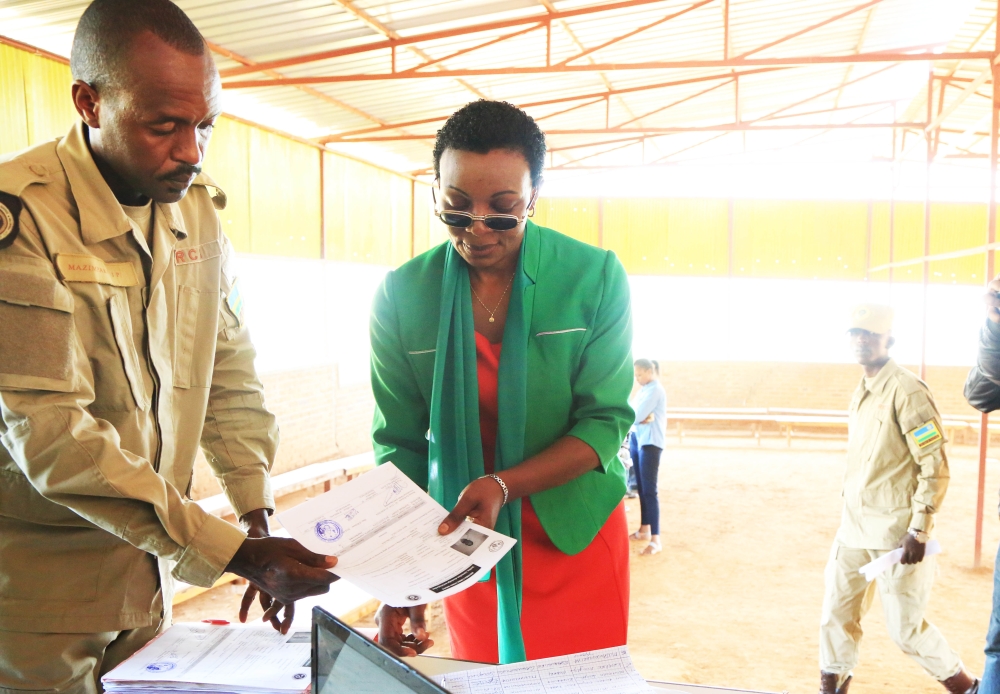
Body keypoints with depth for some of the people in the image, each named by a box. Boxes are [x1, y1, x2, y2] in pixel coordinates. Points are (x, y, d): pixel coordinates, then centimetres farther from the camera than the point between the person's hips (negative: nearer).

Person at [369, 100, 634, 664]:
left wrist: (503, 485, -27)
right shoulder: (401, 295, -10)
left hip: (577, 536, 0)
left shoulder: (595, 278, -12)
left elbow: (606, 421, -12)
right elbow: (399, 442, -7)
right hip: (466, 539, 1)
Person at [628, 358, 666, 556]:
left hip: (650, 441, -9)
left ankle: (655, 539, -10)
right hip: (636, 439, 9)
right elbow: (637, 415, 8)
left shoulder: (655, 389, -13)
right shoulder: (643, 390, 16)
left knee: (649, 489, -11)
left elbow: (636, 415, -19)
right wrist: (642, 418, -11)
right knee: (641, 487, 13)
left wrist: (638, 418, 0)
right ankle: (645, 529, 23)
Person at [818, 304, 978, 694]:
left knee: (905, 628, 3)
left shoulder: (907, 392, -15)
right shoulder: (861, 393, 11)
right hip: (855, 528, 8)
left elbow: (936, 468, -17)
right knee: (836, 613, 9)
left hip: (897, 531, -7)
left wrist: (919, 531, -19)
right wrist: (852, 516, 18)